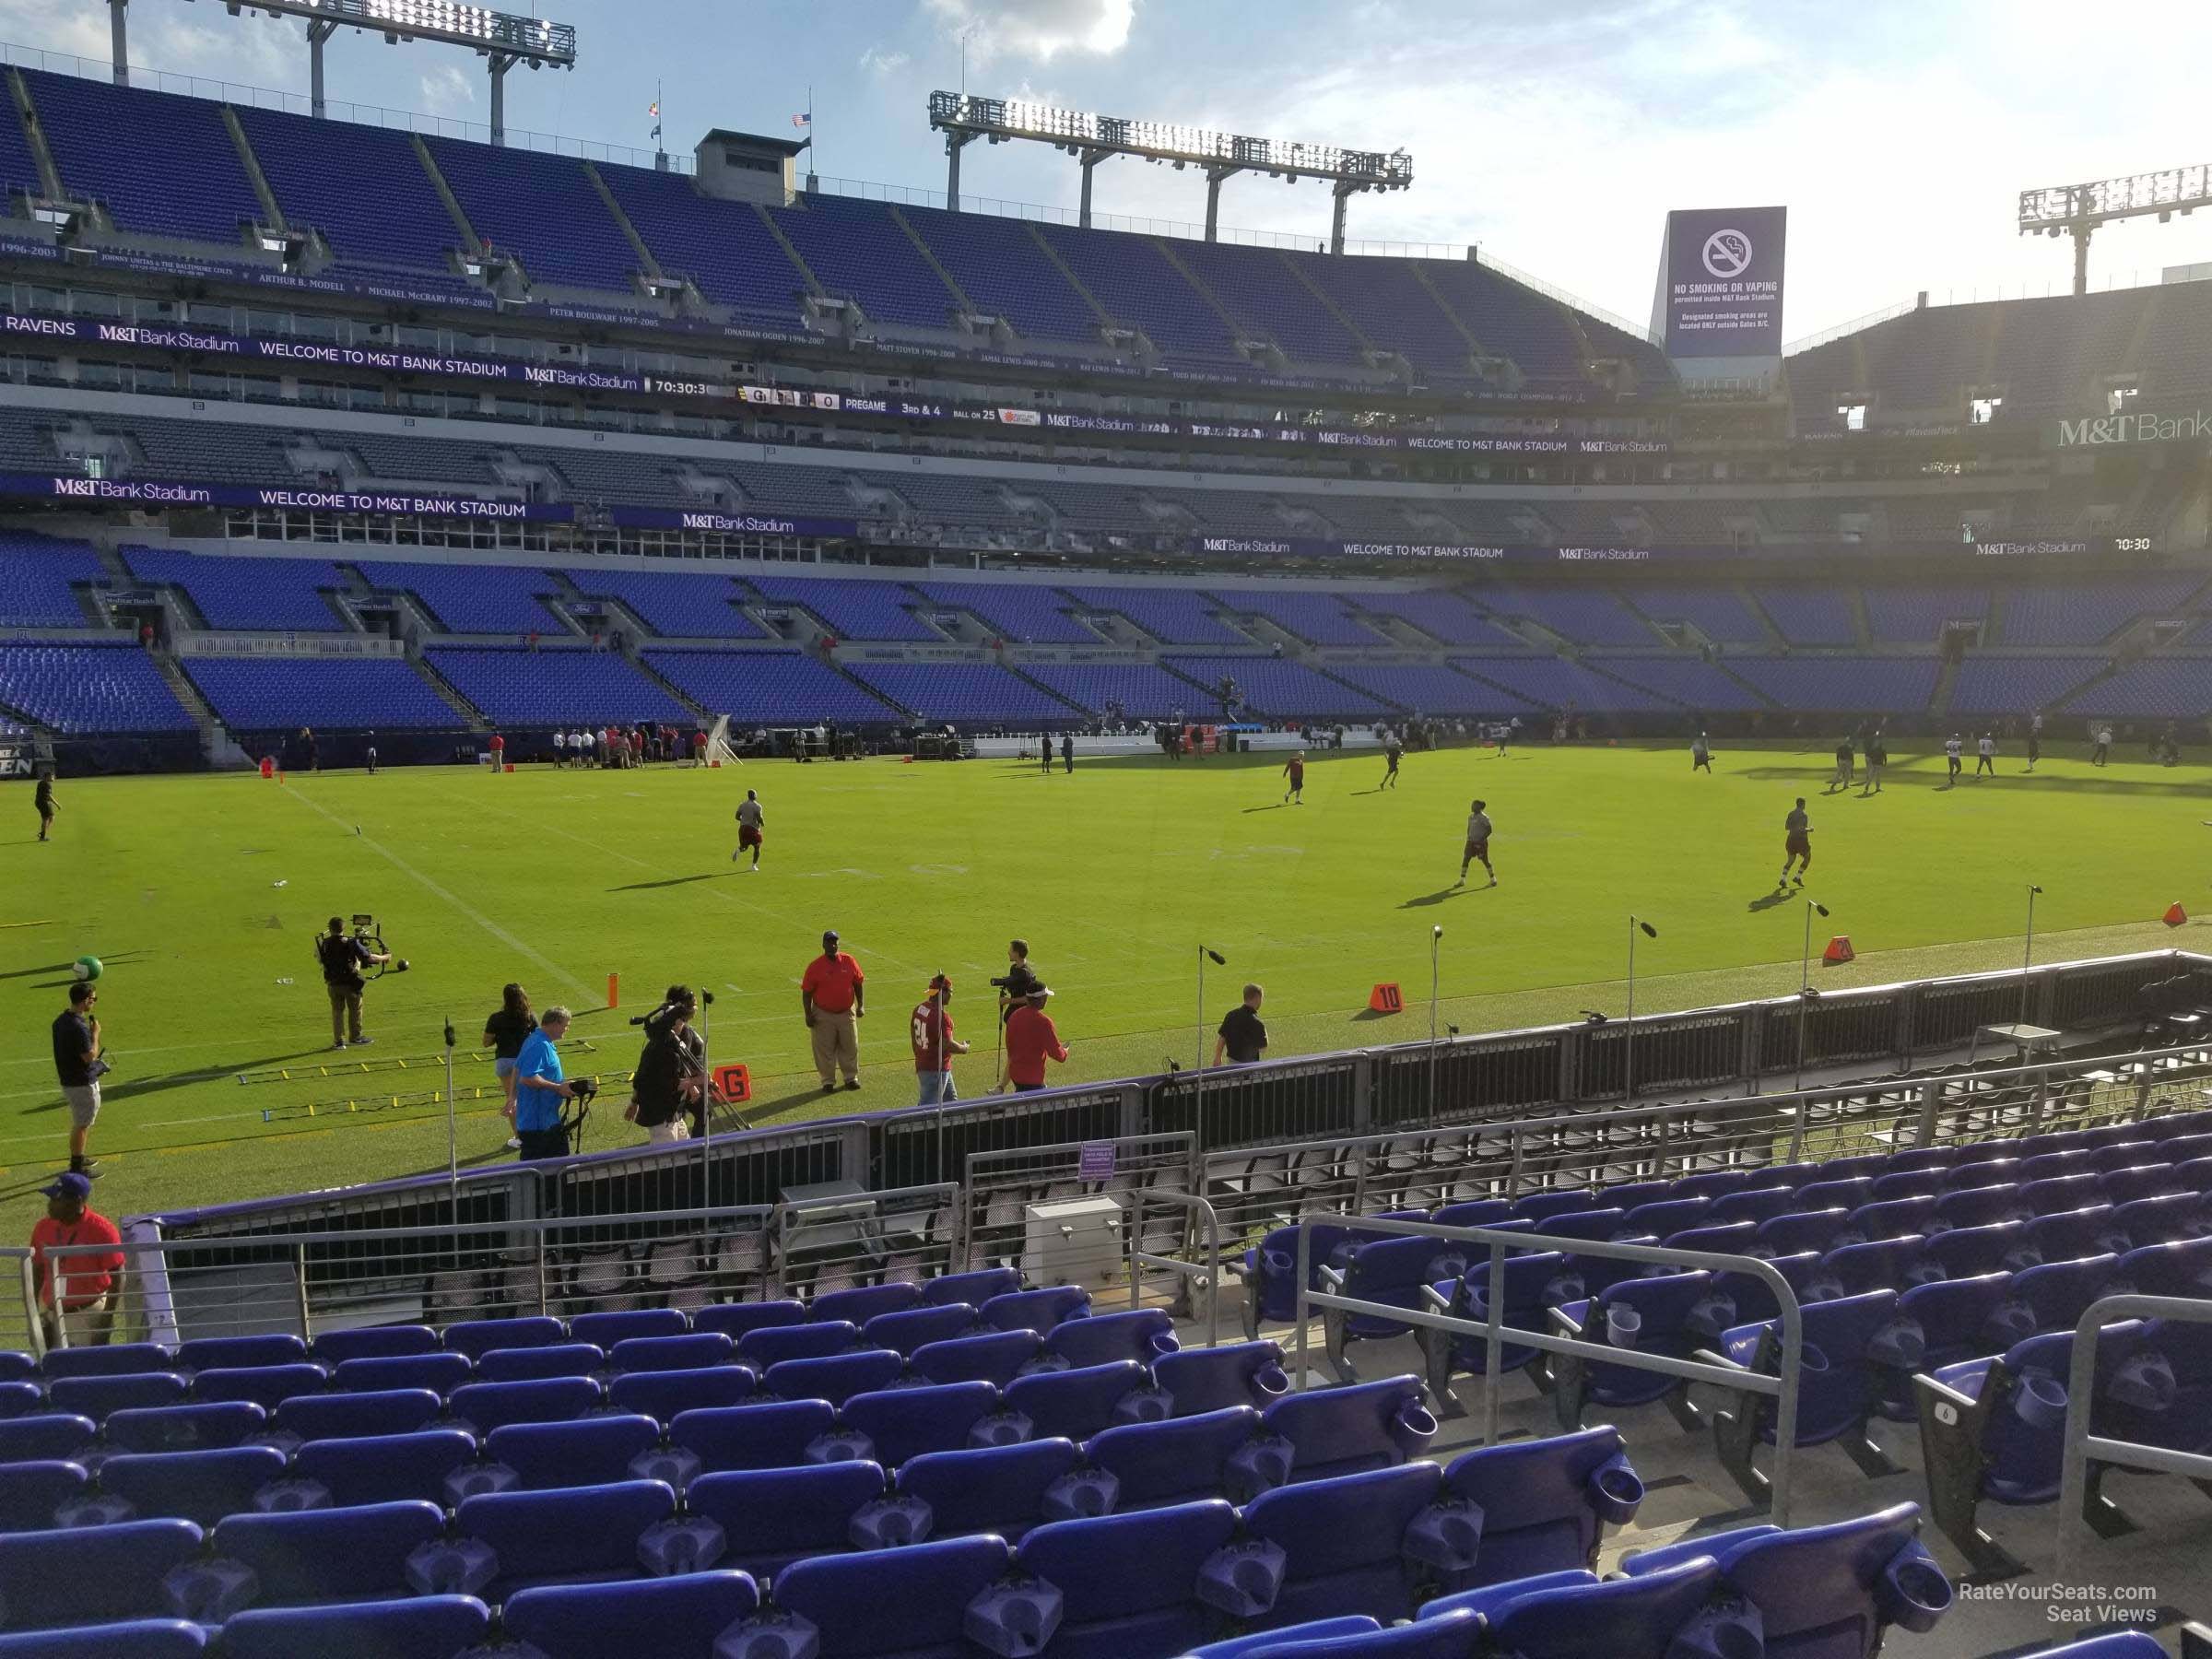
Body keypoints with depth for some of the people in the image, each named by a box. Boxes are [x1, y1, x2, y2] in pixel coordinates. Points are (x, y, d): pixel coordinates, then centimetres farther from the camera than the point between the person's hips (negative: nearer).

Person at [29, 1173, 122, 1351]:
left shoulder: (101, 1229, -14)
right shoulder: (44, 1228, 0)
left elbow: (117, 1274, -11)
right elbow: (37, 1270, 10)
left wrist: (108, 1318, -13)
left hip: (89, 1314, -5)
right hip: (51, 1314, 5)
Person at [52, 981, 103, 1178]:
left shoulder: (60, 1020, 4)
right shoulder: (78, 1027, -26)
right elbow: (90, 1057, -24)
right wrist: (95, 1034, -15)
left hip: (67, 1079, 10)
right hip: (83, 1084, -10)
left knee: (78, 1123, 23)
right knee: (82, 1125, 2)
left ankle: (77, 1160, 35)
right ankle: (77, 1168, 9)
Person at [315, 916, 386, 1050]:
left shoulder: (323, 944, -6)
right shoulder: (351, 943, -14)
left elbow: (319, 959, 10)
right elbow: (369, 957, -12)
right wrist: (384, 958, 4)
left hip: (333, 984, 3)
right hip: (350, 983, -3)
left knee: (337, 1011, 13)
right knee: (355, 1010, 15)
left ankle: (338, 1041, 12)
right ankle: (355, 1037, 25)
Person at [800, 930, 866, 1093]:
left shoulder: (849, 961, -4)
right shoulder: (815, 966, -11)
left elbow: (858, 984, 6)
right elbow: (806, 992, -6)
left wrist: (861, 1005, 1)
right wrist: (808, 1015, -9)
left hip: (846, 1013, 2)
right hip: (823, 1015, -2)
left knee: (850, 1047, 12)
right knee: (825, 1049, 5)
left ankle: (851, 1077, 27)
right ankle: (827, 1081, 18)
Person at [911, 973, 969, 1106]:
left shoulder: (919, 1008, 4)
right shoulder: (941, 1015, -24)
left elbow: (913, 1035, 13)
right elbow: (947, 1044, -26)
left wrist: (919, 1058, 23)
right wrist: (964, 1048, -7)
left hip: (922, 1064, 9)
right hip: (936, 1070, -9)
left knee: (951, 1099, 21)